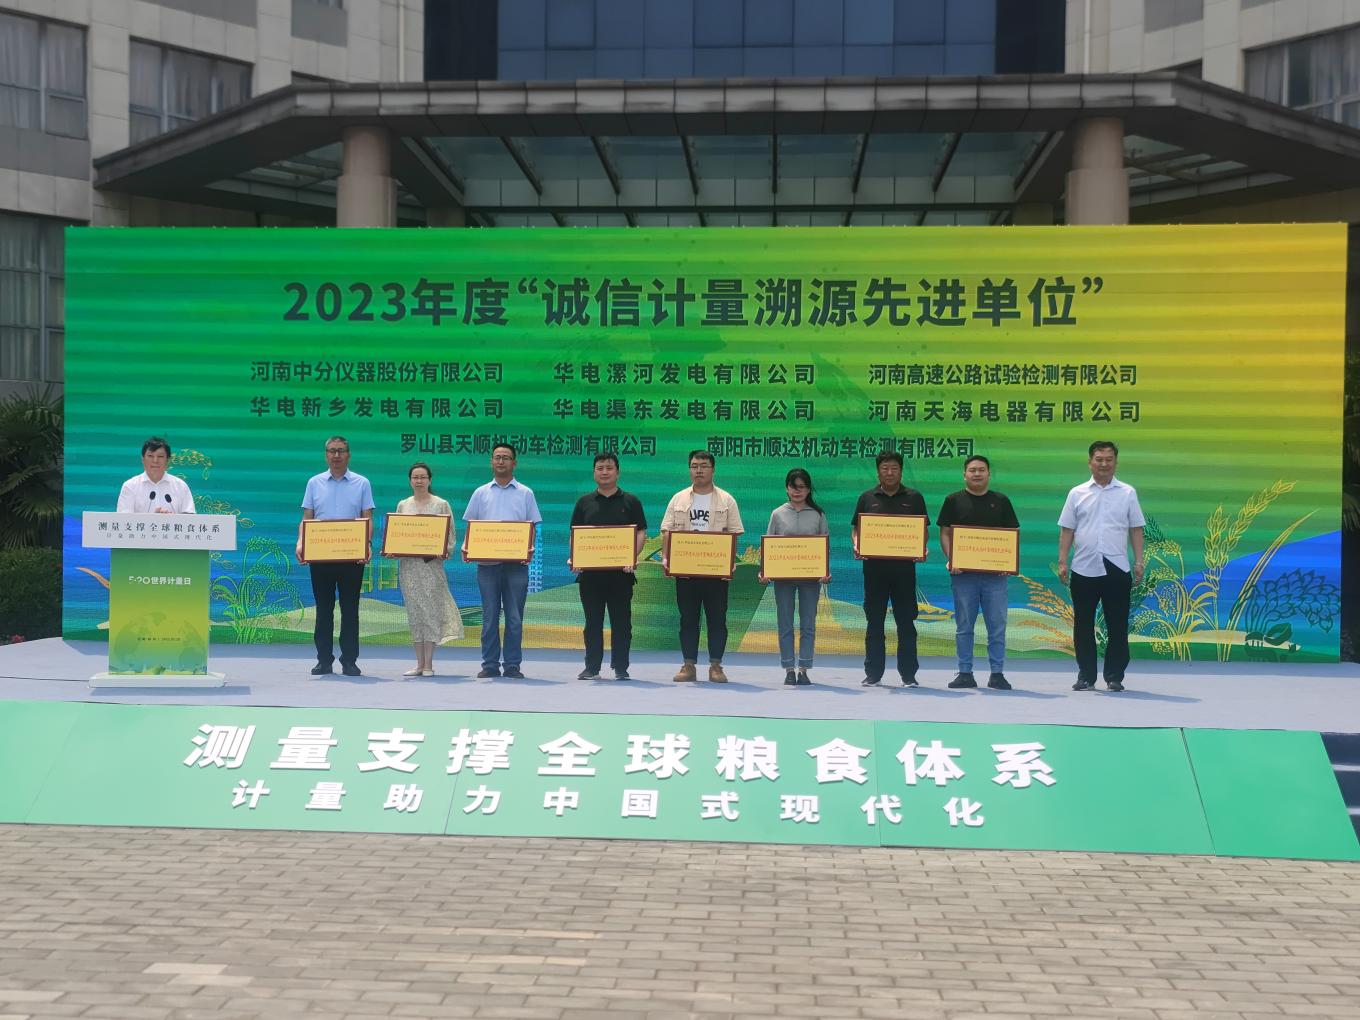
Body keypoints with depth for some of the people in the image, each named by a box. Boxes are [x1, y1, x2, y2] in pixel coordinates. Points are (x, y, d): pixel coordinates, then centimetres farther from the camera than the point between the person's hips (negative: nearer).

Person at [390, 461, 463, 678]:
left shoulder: (441, 505, 3)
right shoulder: (402, 505, 12)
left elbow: (450, 535, 1)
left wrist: (445, 552, -17)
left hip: (431, 563, -3)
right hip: (408, 564, 3)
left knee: (431, 610, -6)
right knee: (414, 612, 4)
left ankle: (429, 664, -1)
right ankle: (419, 663, 9)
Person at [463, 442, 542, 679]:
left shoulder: (525, 494, 9)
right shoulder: (481, 493, 12)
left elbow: (532, 527, 6)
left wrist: (530, 549, -12)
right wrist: (466, 547, -8)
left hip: (516, 563, -1)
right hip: (487, 562, 1)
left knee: (514, 617, 1)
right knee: (489, 616, 3)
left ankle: (513, 665, 6)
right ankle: (490, 665, 8)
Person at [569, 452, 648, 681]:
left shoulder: (631, 501, 6)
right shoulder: (584, 502, 11)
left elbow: (641, 533, 2)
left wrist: (632, 557, -14)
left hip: (621, 571, -1)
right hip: (590, 571, 2)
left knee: (621, 621, 2)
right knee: (592, 622, 6)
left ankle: (621, 668, 9)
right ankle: (592, 668, 12)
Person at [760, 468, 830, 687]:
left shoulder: (818, 515, 6)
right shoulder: (778, 514, 6)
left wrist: (826, 572, -9)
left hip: (811, 576, 0)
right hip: (783, 575, 0)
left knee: (808, 624, 1)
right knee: (785, 624, 3)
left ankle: (803, 669, 7)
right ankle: (789, 670, 9)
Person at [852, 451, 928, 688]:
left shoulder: (914, 498, 8)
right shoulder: (867, 498, 9)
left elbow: (923, 530, 8)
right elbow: (855, 529, 9)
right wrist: (856, 545, -11)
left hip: (904, 566, -1)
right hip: (874, 567, 1)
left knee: (906, 622, 2)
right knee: (874, 622, 5)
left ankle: (908, 675, 7)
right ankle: (873, 674, 12)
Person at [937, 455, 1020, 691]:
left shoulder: (1001, 501, 10)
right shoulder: (954, 500, 6)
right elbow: (945, 533, 3)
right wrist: (951, 560, -12)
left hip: (995, 573, 1)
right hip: (963, 573, -1)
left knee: (997, 625, 1)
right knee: (964, 627, 4)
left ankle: (997, 673, 8)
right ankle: (965, 673, 11)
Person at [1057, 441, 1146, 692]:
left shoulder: (1127, 493, 7)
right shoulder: (1077, 494, 7)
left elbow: (1136, 529, 7)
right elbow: (1067, 530, 7)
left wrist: (1139, 562, 0)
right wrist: (1062, 562, 0)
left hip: (1117, 568, -1)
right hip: (1084, 568, 1)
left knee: (1117, 625, 2)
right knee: (1083, 625, 5)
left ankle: (1115, 676, 10)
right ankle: (1085, 676, 13)